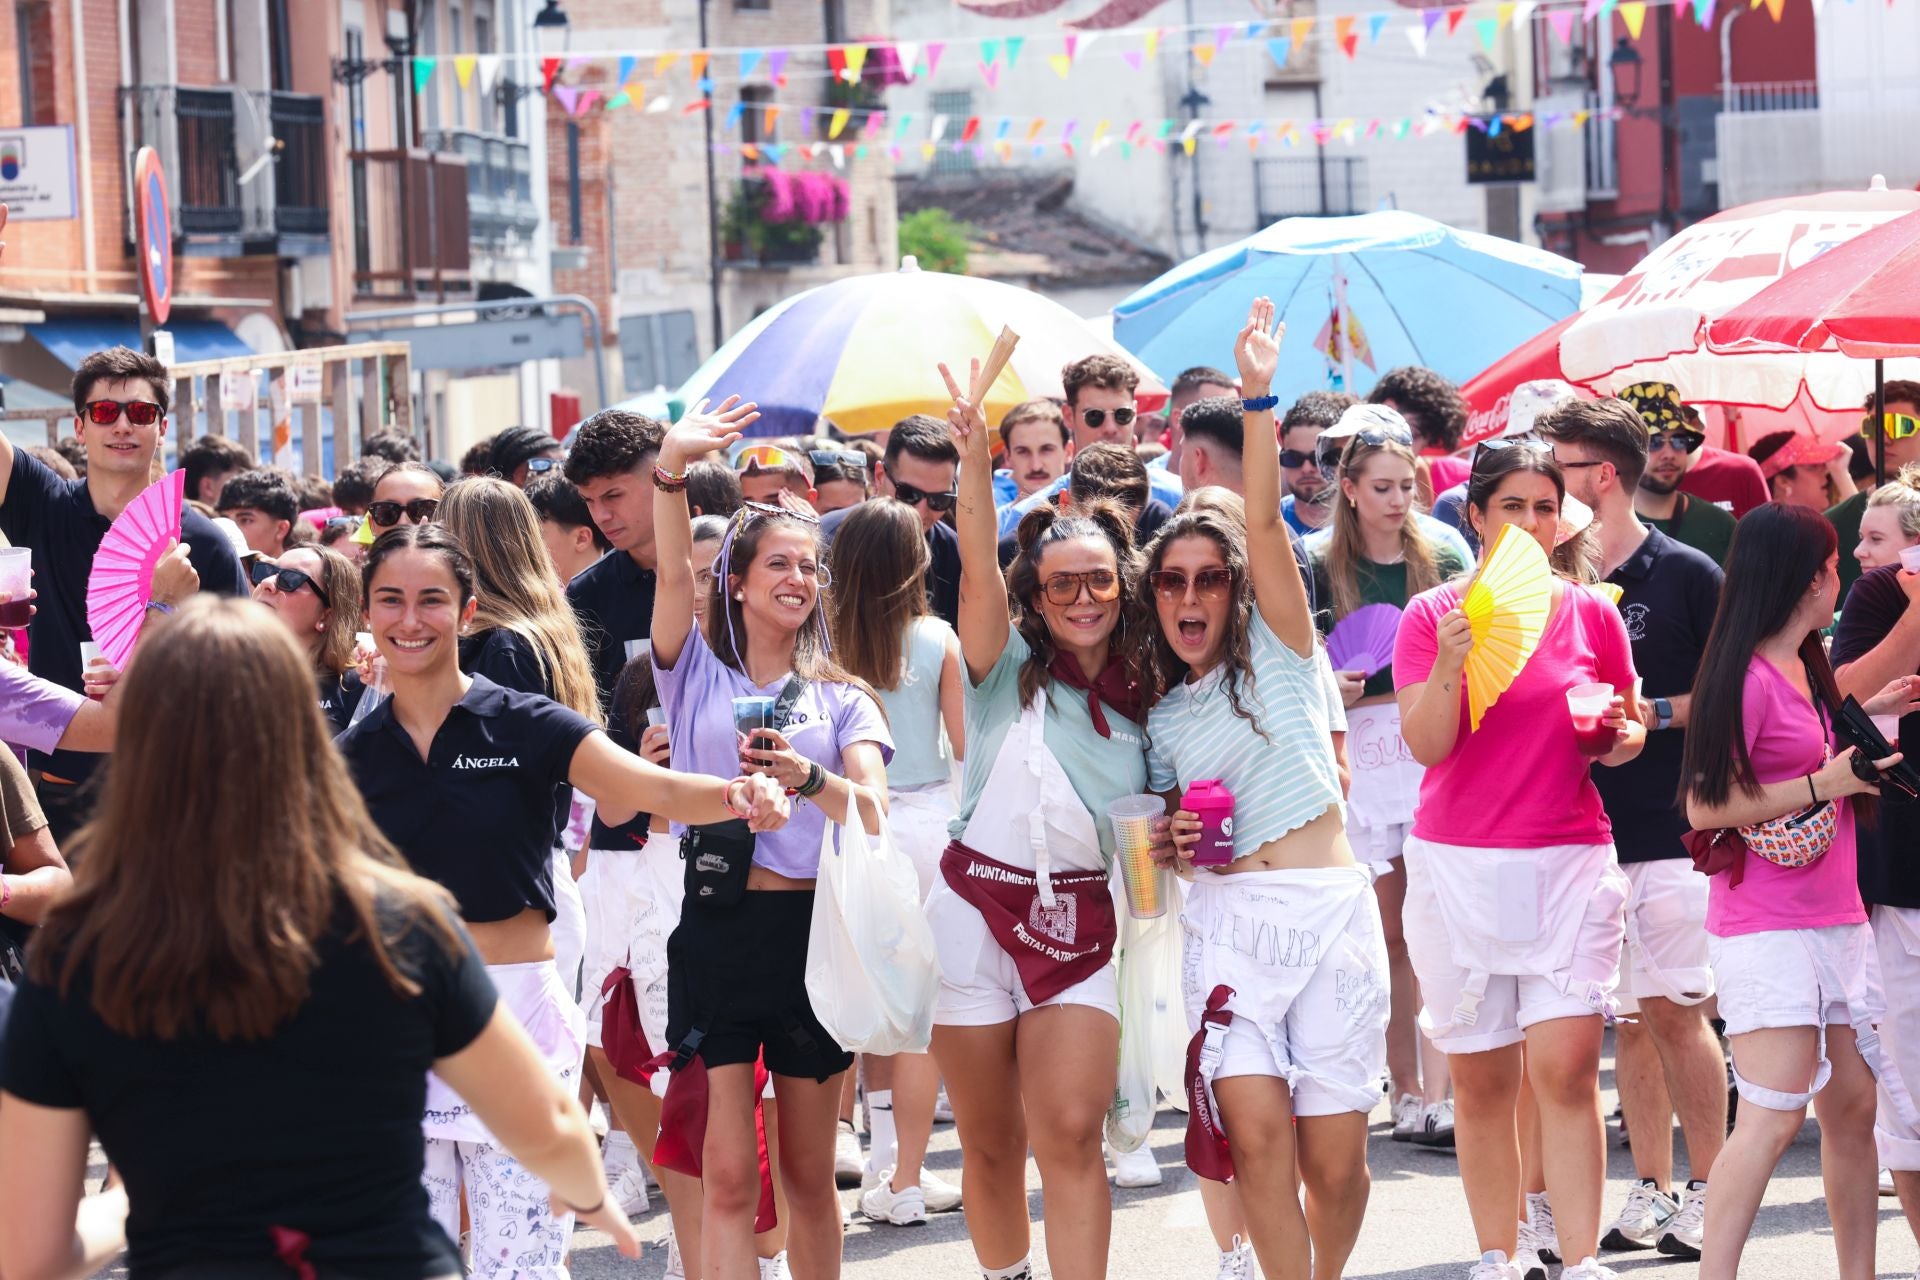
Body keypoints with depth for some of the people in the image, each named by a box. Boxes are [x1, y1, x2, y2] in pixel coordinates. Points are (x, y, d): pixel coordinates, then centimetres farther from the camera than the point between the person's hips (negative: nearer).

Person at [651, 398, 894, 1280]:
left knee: (808, 1173, 8)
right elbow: (673, 576, -10)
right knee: (727, 1174, -6)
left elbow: (873, 814, -4)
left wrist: (809, 779, -25)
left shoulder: (842, 697, 11)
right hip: (713, 923, -2)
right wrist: (672, 470, -26)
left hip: (810, 929, 2)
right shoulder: (697, 672, 8)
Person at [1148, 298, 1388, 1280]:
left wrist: (1258, 398, -16)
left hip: (1328, 911, -2)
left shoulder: (1278, 649, 7)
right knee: (1258, 1138, -14)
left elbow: (1264, 525, -6)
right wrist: (1174, 839, 3)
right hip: (1224, 918, 2)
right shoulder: (1161, 714, 16)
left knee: (1335, 1158, -2)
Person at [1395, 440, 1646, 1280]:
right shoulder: (1433, 616, 2)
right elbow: (1427, 745, -6)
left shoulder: (1591, 615, 6)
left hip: (1571, 862, 0)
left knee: (1566, 1068, -10)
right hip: (1460, 864, 0)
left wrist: (1621, 736, -5)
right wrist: (1453, 660, -21)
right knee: (1481, 1080, 2)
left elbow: (1626, 731, 18)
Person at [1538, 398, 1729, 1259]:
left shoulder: (1686, 575, -4)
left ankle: (1706, 1194, 4)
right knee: (1628, 1019, 8)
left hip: (1670, 828, -5)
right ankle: (1652, 1191, 14)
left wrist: (1655, 713, -13)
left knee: (1675, 1012, -5)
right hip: (1585, 826, 5)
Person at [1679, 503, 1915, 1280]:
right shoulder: (1748, 677, -15)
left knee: (1852, 1106, 10)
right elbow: (1705, 806, -18)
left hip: (1836, 917, 9)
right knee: (1774, 1114, -14)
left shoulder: (1804, 667, 13)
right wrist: (1823, 782, -21)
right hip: (1768, 927, -9)